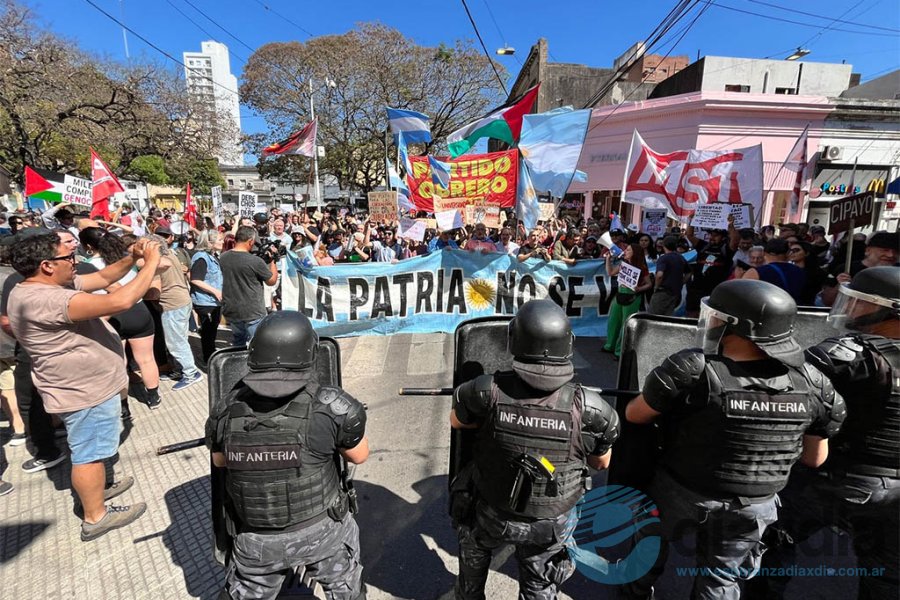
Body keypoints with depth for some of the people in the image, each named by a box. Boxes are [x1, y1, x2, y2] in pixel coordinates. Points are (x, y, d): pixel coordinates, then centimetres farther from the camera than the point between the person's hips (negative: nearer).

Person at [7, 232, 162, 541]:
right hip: (85, 391, -10)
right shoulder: (42, 299, -31)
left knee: (89, 449, 26)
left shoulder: (52, 285, 1)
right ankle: (95, 517, 22)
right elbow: (120, 302, -39)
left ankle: (94, 489, 46)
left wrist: (132, 258, -7)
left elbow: (102, 278, 10)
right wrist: (151, 263, -29)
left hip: (88, 385, 10)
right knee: (89, 453, 6)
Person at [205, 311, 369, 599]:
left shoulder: (229, 411, -14)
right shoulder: (330, 406, -25)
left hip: (258, 540, 2)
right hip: (322, 530, -1)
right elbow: (360, 455, -7)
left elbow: (219, 461, 7)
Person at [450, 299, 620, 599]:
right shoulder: (588, 408, -25)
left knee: (474, 545, 34)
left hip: (493, 515, 1)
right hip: (552, 524, 0)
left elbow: (456, 421, -6)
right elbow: (601, 462, -5)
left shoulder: (487, 391, -28)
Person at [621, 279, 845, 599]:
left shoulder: (692, 368, -29)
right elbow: (815, 458, 0)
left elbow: (634, 415, -16)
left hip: (681, 491, -2)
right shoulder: (812, 383, -13)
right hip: (755, 505, 3)